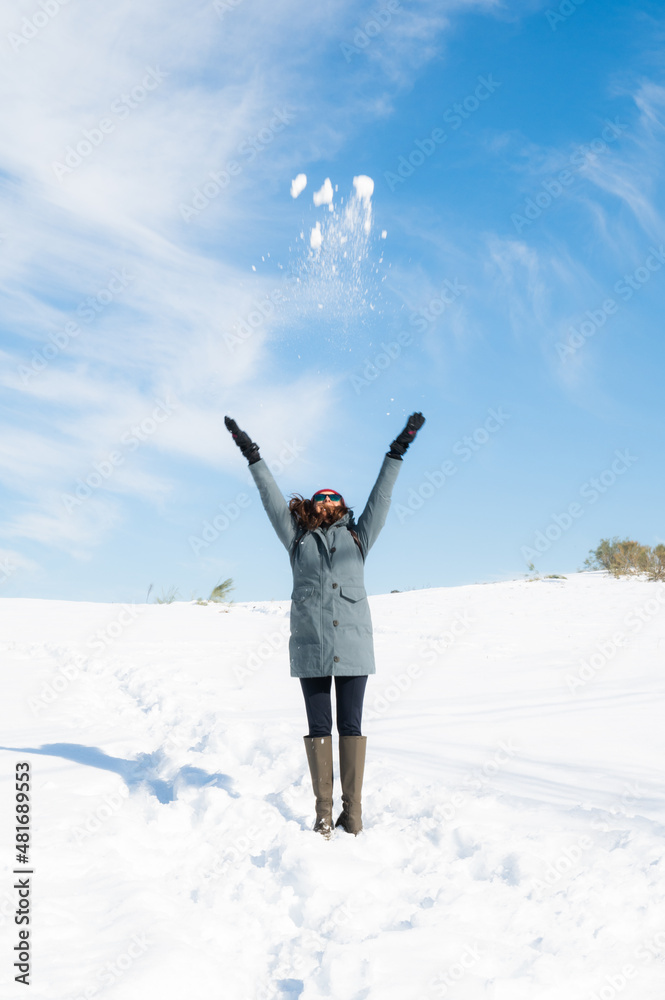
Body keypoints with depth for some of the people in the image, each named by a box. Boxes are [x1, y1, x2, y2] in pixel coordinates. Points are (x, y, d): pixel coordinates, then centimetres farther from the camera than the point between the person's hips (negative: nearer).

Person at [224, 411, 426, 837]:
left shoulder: (357, 538, 16)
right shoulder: (298, 541, 14)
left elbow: (380, 499, 16)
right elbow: (273, 498, 16)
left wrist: (396, 453, 15)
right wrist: (253, 456, 17)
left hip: (353, 643, 0)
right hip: (310, 645, 0)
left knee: (351, 725, 1)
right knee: (319, 726, 1)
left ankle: (353, 811, 4)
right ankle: (323, 810, 5)